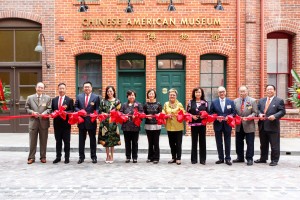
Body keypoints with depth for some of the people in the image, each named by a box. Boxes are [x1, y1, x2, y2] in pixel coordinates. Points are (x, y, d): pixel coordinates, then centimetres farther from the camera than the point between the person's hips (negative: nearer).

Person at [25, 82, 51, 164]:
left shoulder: (48, 98, 5)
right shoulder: (30, 97, 8)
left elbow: (49, 109, 0)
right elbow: (27, 108, 7)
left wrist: (44, 113, -17)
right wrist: (32, 112, -11)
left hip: (44, 122, 0)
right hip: (33, 122, 0)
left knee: (43, 141, 8)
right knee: (32, 141, 5)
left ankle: (43, 157, 19)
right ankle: (31, 157, 15)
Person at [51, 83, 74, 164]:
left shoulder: (70, 100, 0)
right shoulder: (54, 100, 11)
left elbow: (72, 111, -5)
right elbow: (52, 110, 12)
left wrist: (65, 112, -21)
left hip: (66, 123, -3)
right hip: (57, 123, 3)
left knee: (66, 141, 4)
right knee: (58, 141, 11)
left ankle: (67, 157, 13)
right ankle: (58, 157, 21)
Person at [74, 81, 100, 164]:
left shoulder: (96, 97, 1)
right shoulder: (79, 96, 9)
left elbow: (97, 109, -3)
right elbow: (76, 107, 8)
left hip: (91, 121, -2)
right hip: (81, 121, 2)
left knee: (92, 140, 8)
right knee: (81, 140, 9)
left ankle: (93, 157, 17)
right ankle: (81, 157, 19)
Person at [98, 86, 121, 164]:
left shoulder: (117, 101, 3)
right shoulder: (103, 101, 7)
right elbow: (100, 111, 6)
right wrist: (104, 114, -11)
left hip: (113, 122, -1)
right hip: (105, 122, 1)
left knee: (112, 139, 4)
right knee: (105, 139, 4)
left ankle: (111, 156, 16)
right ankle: (107, 156, 17)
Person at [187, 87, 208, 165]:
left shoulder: (205, 102, 6)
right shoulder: (191, 102, 5)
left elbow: (207, 113, 6)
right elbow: (187, 112, 4)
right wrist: (192, 116, -12)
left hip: (202, 124, 0)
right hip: (194, 123, 0)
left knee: (202, 141, 4)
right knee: (194, 141, 5)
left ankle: (202, 159, 13)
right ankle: (194, 159, 14)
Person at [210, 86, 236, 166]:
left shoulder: (231, 102, 4)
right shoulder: (214, 102, 3)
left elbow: (233, 112, 3)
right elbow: (211, 113, 2)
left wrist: (229, 117, -15)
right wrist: (216, 117, -15)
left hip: (227, 124, 0)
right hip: (218, 125, 0)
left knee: (227, 143, 5)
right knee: (219, 142, 7)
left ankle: (228, 158, 15)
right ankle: (221, 158, 18)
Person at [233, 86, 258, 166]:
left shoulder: (252, 101, -3)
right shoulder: (235, 101, 6)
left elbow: (255, 113, -7)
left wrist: (248, 117, -22)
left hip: (249, 125, -4)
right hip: (239, 126, 4)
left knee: (250, 143, 2)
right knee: (238, 142, 13)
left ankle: (249, 159, 13)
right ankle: (240, 157, 26)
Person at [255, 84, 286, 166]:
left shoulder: (279, 101, 0)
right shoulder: (261, 100, 15)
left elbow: (282, 111, -6)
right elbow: (257, 109, 13)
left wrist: (275, 116, -21)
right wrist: (260, 114, -8)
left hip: (273, 126, -5)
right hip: (262, 126, 5)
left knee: (274, 144, 2)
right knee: (263, 144, 15)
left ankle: (274, 160, 12)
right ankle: (263, 158, 27)